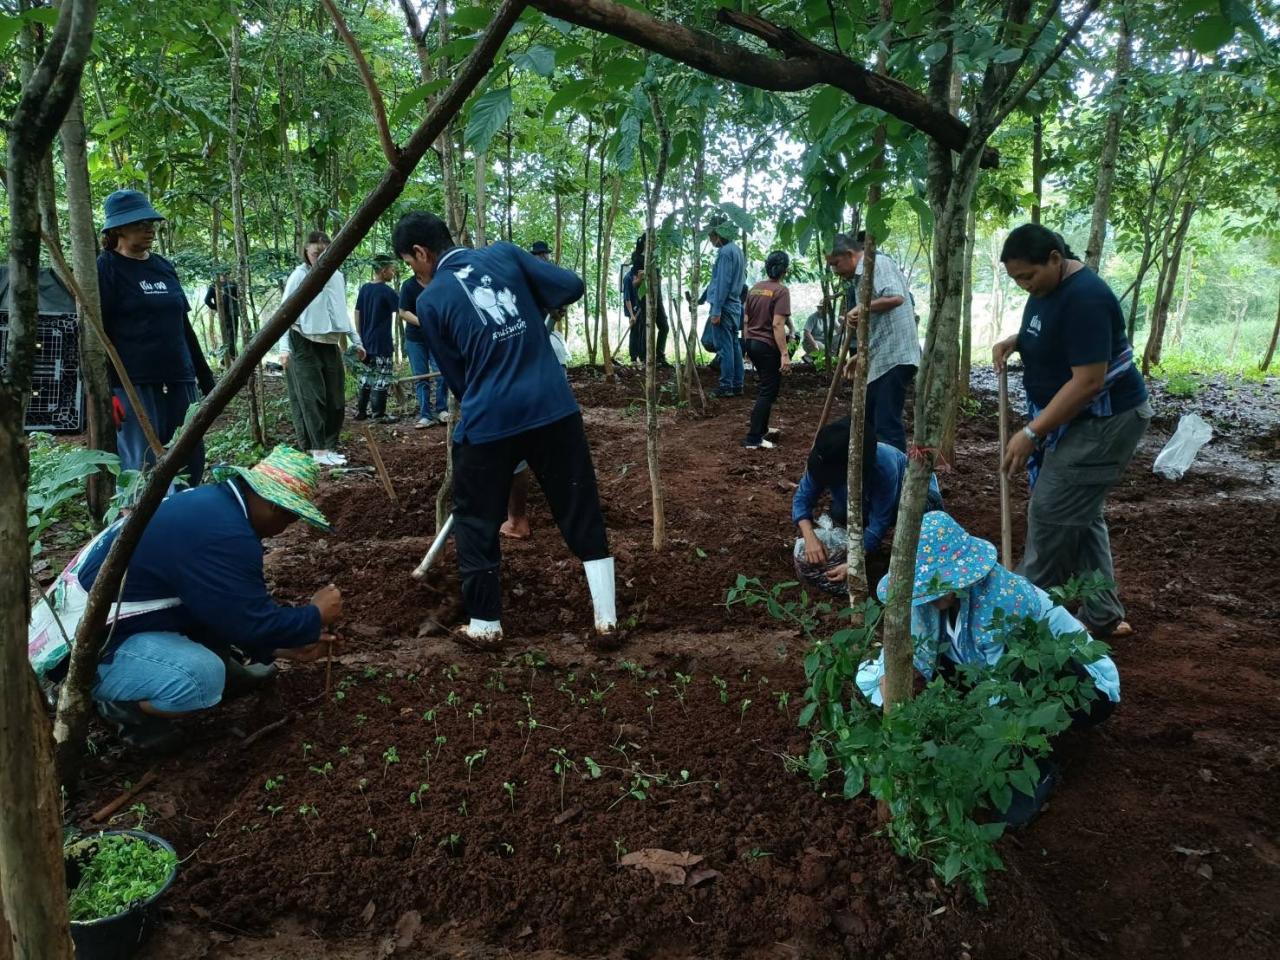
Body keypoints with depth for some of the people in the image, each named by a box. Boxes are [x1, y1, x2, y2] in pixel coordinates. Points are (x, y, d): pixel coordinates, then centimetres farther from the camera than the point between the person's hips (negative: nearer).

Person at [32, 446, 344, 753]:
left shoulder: (212, 502, 3)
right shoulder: (223, 534, -29)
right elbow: (253, 624, -23)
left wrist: (282, 646, 13)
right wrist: (316, 616, -6)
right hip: (90, 645, -10)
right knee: (202, 678, -32)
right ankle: (117, 703, -5)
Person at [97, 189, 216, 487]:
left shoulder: (164, 267, 15)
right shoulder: (106, 268, -3)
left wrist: (206, 379, 18)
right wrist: (105, 392, -17)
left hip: (180, 381, 6)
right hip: (134, 384, -6)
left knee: (191, 464, 7)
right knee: (142, 471, -4)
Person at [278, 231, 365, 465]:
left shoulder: (337, 276, 9)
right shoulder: (299, 276, -7)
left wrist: (356, 341, 17)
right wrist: (284, 346, -21)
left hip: (330, 345, 6)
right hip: (304, 345, -6)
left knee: (335, 398, 6)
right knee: (312, 398, -4)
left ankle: (328, 447, 15)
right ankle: (318, 450, -2)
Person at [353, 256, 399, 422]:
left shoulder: (364, 288, 8)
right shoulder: (387, 291, -12)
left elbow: (357, 314, 10)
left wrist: (360, 337, 16)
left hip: (366, 343, 7)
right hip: (382, 345, -7)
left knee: (366, 377, 14)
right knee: (382, 379, -1)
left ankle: (360, 411, 18)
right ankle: (379, 414, -1)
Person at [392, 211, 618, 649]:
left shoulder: (431, 300, 1)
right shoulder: (504, 253, 5)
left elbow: (456, 375, 8)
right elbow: (572, 286, 2)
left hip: (488, 420, -2)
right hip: (553, 406, 2)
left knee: (476, 522, 16)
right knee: (582, 513, 12)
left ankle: (485, 627, 24)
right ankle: (606, 620, 16)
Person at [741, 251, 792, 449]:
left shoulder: (754, 289, 7)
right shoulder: (781, 291, -14)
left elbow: (746, 320, 12)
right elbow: (777, 324, -21)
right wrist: (784, 354, -21)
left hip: (752, 344, 8)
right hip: (769, 347, -8)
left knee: (764, 387, 22)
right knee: (768, 392, -2)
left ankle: (761, 429, 32)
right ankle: (753, 438, -6)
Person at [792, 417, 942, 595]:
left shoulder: (883, 467, -43)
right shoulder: (824, 460, -31)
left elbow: (879, 522, -38)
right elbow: (802, 498, -24)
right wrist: (810, 538, -41)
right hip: (865, 503, 5)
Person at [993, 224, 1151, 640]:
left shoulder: (1085, 297, -27)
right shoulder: (1046, 286, 4)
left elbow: (1088, 382, -29)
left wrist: (1031, 433, -27)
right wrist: (1014, 341, 2)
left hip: (1104, 419, -10)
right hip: (1072, 416, 11)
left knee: (1051, 514, -7)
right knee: (1079, 514, 13)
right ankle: (1102, 616, 21)